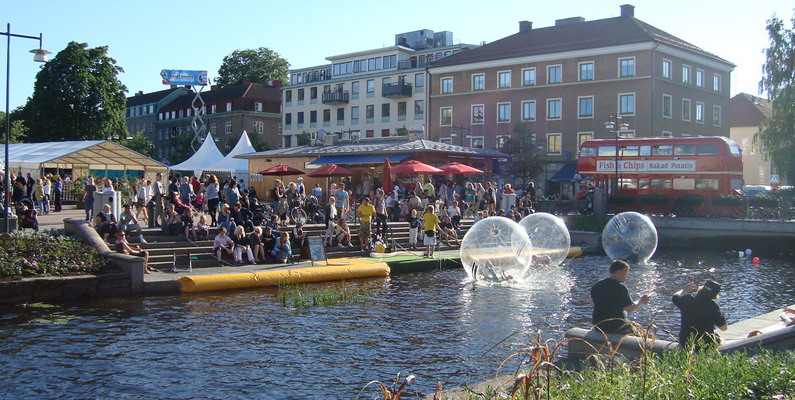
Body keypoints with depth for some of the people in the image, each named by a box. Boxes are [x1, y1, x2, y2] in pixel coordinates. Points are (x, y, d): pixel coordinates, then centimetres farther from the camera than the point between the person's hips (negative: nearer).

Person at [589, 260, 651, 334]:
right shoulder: (620, 288, -16)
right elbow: (630, 309, -14)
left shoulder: (597, 286, 3)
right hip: (616, 327, -7)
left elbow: (592, 305, 13)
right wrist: (641, 301, 2)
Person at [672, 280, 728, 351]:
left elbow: (674, 297, 18)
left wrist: (684, 290, 35)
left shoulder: (687, 298, -7)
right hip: (705, 344, -3)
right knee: (719, 340, 27)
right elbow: (724, 327, -13)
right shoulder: (712, 305, -19)